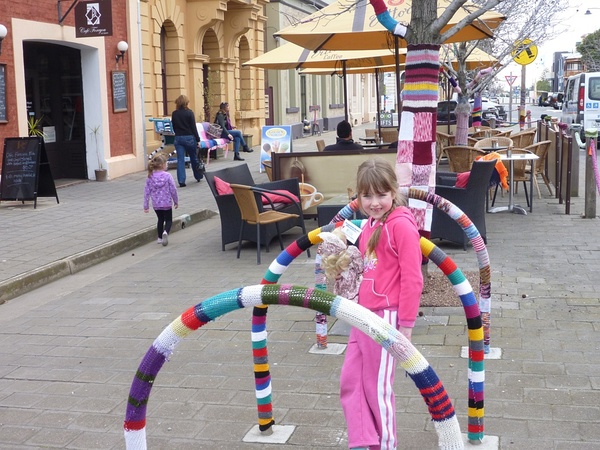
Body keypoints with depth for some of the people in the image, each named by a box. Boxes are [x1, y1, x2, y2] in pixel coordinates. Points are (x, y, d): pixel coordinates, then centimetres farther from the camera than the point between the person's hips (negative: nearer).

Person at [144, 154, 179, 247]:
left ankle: (160, 238, 28)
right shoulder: (167, 176, -13)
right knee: (168, 220, 10)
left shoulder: (150, 177, -4)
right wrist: (176, 201, 5)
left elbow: (147, 192, -2)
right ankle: (165, 232, -20)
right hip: (167, 203, -3)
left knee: (160, 220, 23)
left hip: (156, 204, 3)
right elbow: (173, 190, -9)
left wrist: (146, 205, 5)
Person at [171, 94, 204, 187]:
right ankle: (198, 176, 29)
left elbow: (173, 127, 9)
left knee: (180, 160, 1)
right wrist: (198, 139, -3)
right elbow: (193, 127, -8)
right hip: (189, 138, -2)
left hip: (178, 138, 2)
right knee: (194, 158, 14)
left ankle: (181, 181, -5)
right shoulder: (189, 113, -8)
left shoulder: (174, 114, 2)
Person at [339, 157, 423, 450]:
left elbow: (412, 279, -16)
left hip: (384, 316, -9)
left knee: (377, 388, 4)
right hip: (363, 314, 9)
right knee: (350, 382, 11)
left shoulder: (401, 225, -14)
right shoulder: (369, 225, 12)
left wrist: (406, 324, -14)